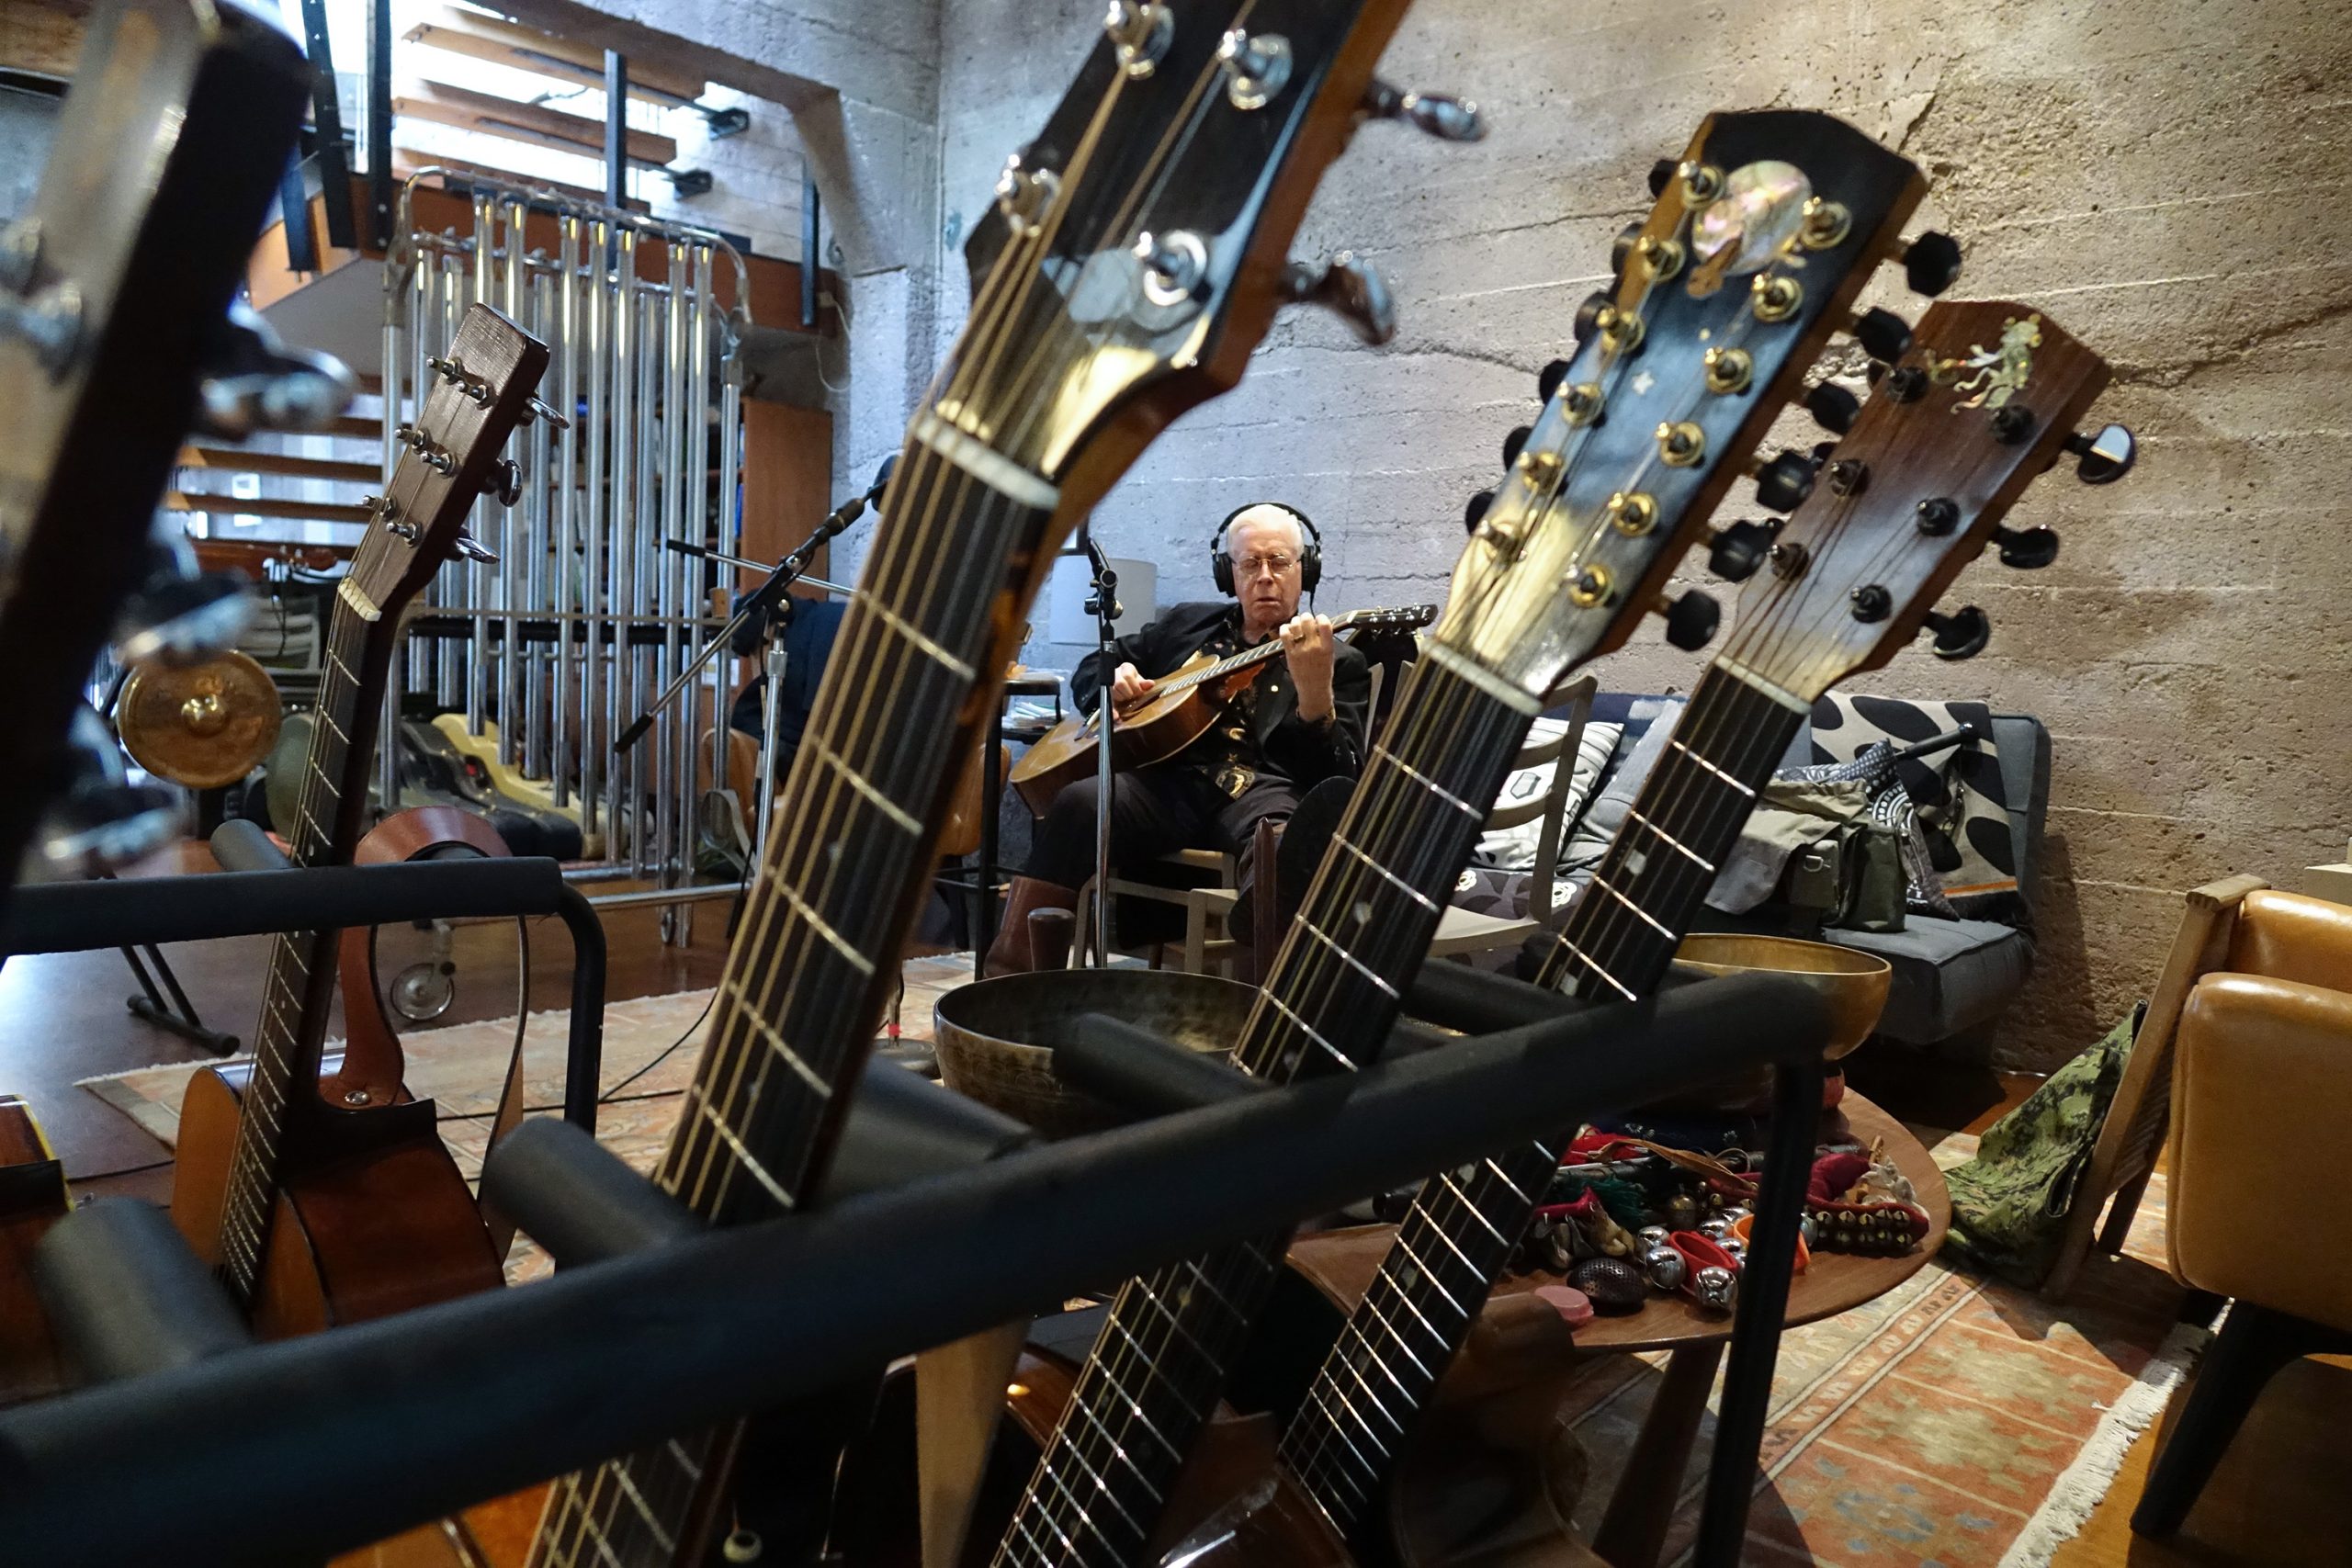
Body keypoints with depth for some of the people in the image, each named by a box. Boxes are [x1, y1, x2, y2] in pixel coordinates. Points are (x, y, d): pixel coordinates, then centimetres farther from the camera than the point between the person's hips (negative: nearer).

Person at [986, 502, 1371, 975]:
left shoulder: (1341, 663, 15)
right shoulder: (1187, 623, 27)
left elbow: (1340, 782, 1)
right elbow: (1089, 669, 35)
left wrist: (1315, 691, -18)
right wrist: (1114, 680, 9)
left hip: (1263, 789, -2)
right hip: (1167, 781, 3)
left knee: (1281, 839, -39)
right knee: (1080, 801, -29)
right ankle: (1011, 975, -27)